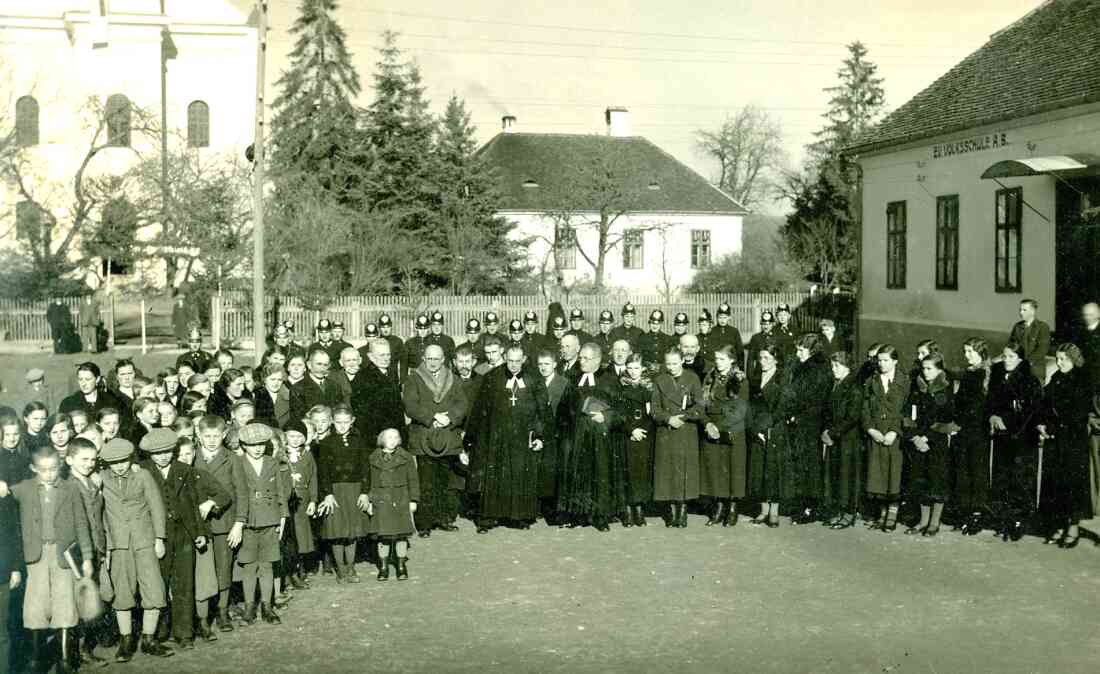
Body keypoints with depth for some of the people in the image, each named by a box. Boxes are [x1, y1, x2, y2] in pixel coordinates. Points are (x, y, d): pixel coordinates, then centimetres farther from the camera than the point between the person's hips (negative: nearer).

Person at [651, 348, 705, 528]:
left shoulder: (692, 378, 3)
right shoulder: (659, 380, 7)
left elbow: (699, 407, -3)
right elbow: (654, 409, 3)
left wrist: (683, 416, -14)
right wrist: (668, 419, -13)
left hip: (687, 433, -1)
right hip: (666, 433, 1)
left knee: (685, 470, -2)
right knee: (668, 471, 0)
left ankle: (683, 512, 5)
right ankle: (672, 512, 7)